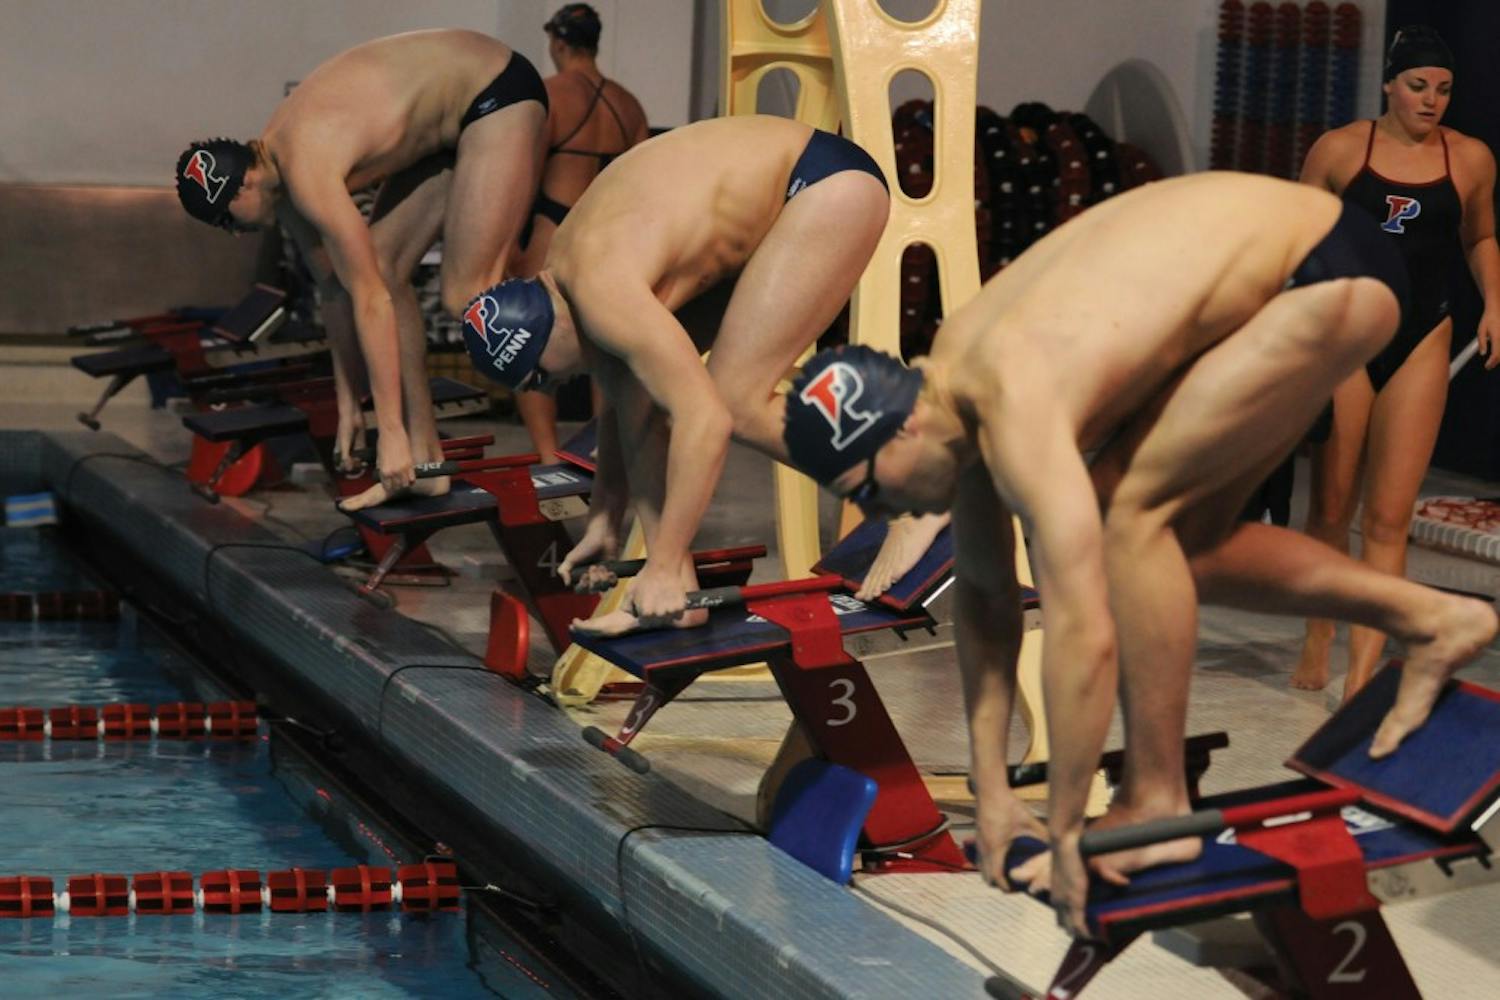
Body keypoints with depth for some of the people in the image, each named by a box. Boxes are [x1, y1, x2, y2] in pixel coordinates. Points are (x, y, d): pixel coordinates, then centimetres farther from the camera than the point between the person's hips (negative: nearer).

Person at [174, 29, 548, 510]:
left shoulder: (307, 172, -27)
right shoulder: (277, 166, 0)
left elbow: (370, 302, -26)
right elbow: (334, 289, 9)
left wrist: (391, 432, -22)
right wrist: (348, 409, 12)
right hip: (449, 124, 9)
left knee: (465, 294, -16)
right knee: (385, 268, 2)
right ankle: (425, 461, 3)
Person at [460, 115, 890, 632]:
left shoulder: (603, 292, -28)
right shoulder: (565, 265, 0)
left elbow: (706, 419, -33)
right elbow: (618, 400, 15)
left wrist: (665, 568, -29)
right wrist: (603, 524, 18)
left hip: (830, 181, -10)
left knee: (736, 401, -16)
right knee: (637, 382, 0)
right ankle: (674, 595, -1)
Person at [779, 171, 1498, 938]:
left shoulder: (1015, 411, -29)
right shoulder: (950, 383, -2)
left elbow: (1083, 633, -33)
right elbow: (984, 592, 7)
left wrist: (1063, 838, -24)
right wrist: (991, 792, 6)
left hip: (1332, 272, -9)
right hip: (1272, 259, 9)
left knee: (1138, 510, -14)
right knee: (1178, 540, 12)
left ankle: (1156, 805, -5)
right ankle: (1429, 620, 21)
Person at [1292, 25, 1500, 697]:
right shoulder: (1338, 150, -2)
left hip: (1421, 342, 1)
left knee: (1388, 518, -4)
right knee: (1331, 508, 6)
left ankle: (1362, 674, -6)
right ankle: (1317, 642, 27)